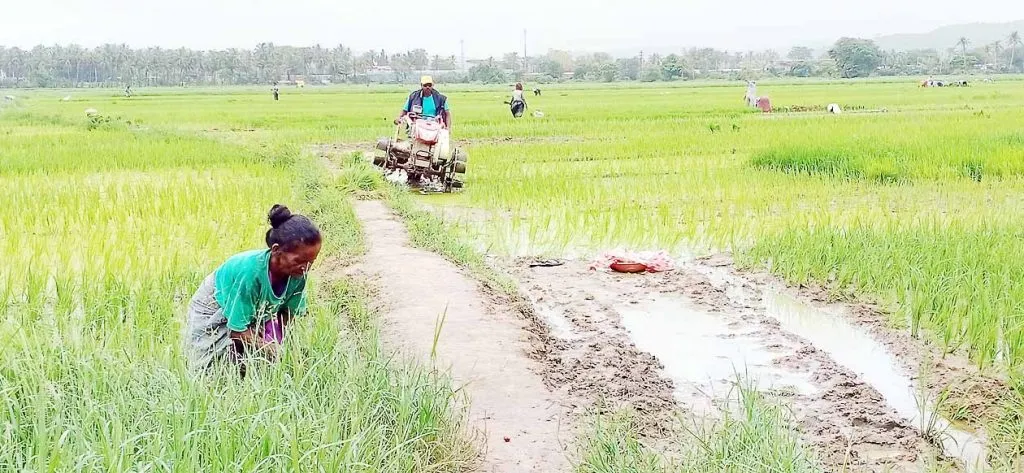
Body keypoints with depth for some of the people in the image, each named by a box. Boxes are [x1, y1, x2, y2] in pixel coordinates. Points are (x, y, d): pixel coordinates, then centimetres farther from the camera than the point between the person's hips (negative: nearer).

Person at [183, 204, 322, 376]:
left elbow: (288, 313, -10)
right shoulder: (250, 272, -41)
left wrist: (279, 342, -27)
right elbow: (238, 330, -33)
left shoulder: (298, 272, -26)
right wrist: (275, 351, -36)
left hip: (255, 313, 5)